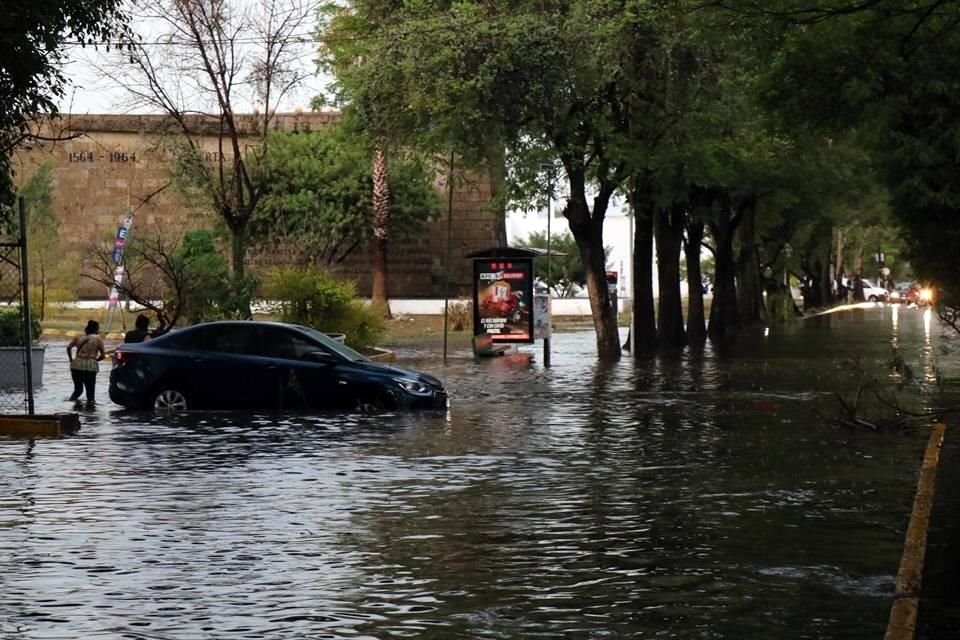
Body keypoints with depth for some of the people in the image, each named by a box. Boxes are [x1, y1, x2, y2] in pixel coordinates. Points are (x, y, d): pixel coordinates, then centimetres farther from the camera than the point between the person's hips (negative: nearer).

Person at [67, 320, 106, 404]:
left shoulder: (78, 337, 13)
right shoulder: (98, 339, 5)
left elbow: (69, 347, 2)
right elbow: (103, 355, 0)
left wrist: (71, 359, 12)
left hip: (76, 365, 3)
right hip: (90, 366, -3)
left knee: (78, 389, 17)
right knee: (90, 390, 6)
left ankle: (73, 399, -6)